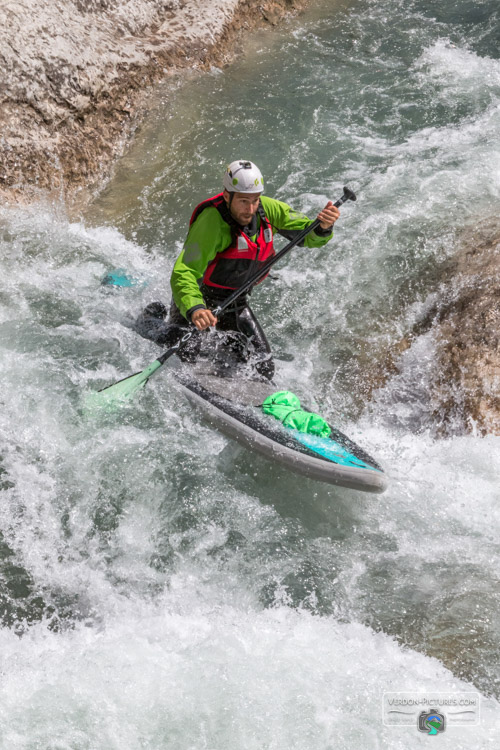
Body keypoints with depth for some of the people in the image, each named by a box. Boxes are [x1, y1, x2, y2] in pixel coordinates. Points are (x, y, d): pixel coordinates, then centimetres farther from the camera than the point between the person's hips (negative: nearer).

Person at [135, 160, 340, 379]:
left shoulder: (267, 209, -13)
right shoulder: (211, 222, -31)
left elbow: (309, 235, -8)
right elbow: (184, 274, -38)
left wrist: (323, 228, -33)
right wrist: (194, 310, -57)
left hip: (235, 301, 5)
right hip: (198, 296, -5)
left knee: (262, 370, -1)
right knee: (187, 349, -22)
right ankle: (152, 320, 10)